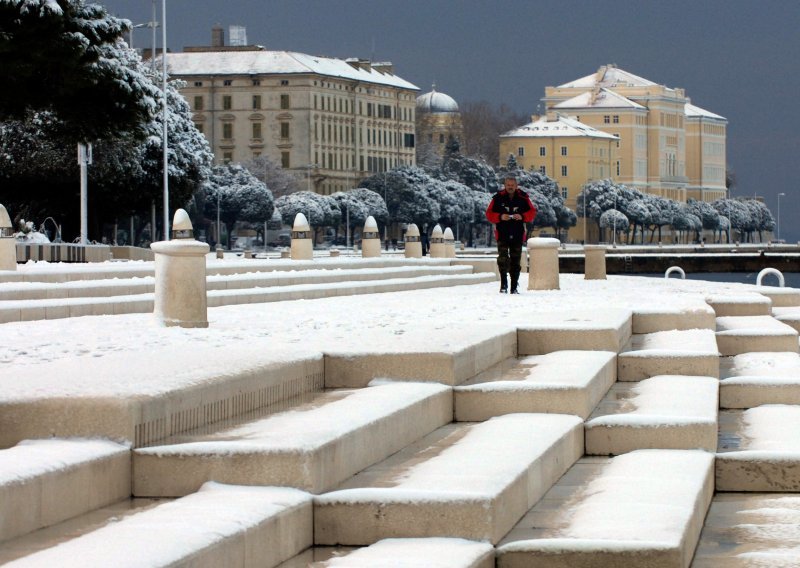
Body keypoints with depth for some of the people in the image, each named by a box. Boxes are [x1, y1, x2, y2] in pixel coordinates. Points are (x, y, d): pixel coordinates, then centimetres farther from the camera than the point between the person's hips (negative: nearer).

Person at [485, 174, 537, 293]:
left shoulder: (523, 198, 2)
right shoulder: (498, 198, -2)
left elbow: (532, 212, 7)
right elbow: (489, 214, 0)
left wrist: (522, 216, -12)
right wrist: (500, 217, -18)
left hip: (518, 234, 2)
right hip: (502, 234, -2)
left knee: (515, 261, 7)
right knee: (503, 258, -17)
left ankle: (514, 287, 14)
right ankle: (503, 285, -14)